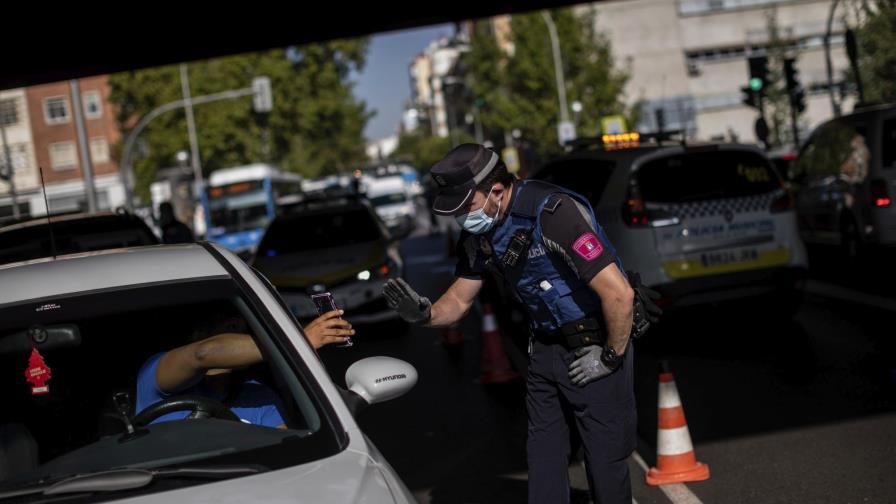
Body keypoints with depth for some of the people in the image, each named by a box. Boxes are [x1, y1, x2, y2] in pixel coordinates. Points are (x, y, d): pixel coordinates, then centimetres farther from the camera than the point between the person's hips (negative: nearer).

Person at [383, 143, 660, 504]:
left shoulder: (553, 214, -28)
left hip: (595, 346, -7)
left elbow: (619, 294, -30)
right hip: (545, 347, 8)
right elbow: (459, 300, 7)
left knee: (605, 456, 2)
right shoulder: (478, 233, -3)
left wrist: (610, 358, -18)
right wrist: (425, 314, -14)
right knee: (543, 452, 15)